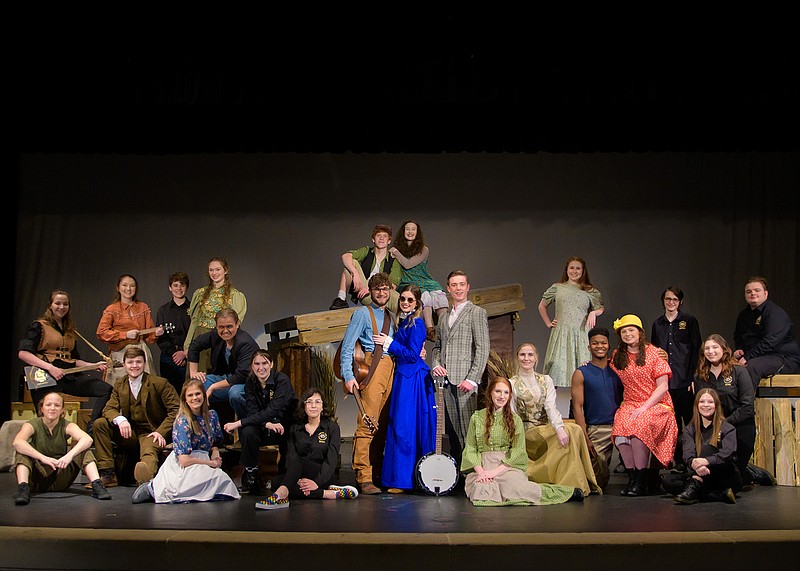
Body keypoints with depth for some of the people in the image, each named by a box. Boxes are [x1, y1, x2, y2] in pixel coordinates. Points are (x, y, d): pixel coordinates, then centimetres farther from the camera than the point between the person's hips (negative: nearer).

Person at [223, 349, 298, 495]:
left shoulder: (282, 380, -16)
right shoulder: (250, 383, 0)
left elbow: (272, 411, -27)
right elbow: (252, 412, -9)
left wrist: (239, 423, -31)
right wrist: (267, 424, -32)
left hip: (285, 426, -2)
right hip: (262, 428, 3)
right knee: (248, 432, -28)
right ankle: (251, 480, -19)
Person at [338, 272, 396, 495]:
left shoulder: (391, 316, 23)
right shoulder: (362, 314, 3)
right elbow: (347, 348, -5)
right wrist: (348, 376, -15)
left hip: (390, 368, 7)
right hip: (372, 367, -7)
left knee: (383, 425, 6)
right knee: (367, 424, -12)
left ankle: (378, 473, 12)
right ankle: (364, 477, -11)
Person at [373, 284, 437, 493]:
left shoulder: (416, 323, -12)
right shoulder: (403, 321, 15)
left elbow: (412, 355, -18)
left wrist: (389, 342, -11)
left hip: (412, 380, -9)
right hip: (404, 377, 9)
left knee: (405, 427, -8)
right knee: (398, 426, 10)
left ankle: (403, 479, -4)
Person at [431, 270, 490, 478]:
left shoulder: (477, 312, 1)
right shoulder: (444, 318, 21)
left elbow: (483, 349, -7)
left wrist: (472, 379, -14)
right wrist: (436, 364, 4)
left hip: (465, 381, -6)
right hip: (446, 381, 6)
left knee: (468, 430, -8)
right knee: (452, 431, 6)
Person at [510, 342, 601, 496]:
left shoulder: (545, 380, 13)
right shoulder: (512, 384, 3)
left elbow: (551, 407, -4)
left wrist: (559, 427, -23)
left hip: (547, 428, 4)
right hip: (528, 433, -4)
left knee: (575, 430, -27)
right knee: (573, 430, -26)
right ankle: (573, 484, -26)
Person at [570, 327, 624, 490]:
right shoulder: (581, 374, 2)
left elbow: (624, 400, 11)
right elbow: (577, 407, -3)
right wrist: (585, 438, -12)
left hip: (618, 427, 3)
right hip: (596, 431, -3)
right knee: (600, 481, -8)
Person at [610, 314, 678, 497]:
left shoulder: (653, 353, 0)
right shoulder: (617, 356, 13)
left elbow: (663, 386, -5)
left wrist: (644, 407, -15)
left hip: (656, 405, -3)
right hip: (629, 404, 3)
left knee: (639, 425, -34)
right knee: (621, 426, -30)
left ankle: (642, 481, -26)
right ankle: (632, 477, -24)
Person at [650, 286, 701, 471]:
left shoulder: (689, 321, 4)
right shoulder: (657, 324, 15)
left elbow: (696, 350, 0)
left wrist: (692, 377, -7)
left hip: (684, 380, -3)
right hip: (664, 381, 3)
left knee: (690, 420, -4)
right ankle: (678, 460, 12)